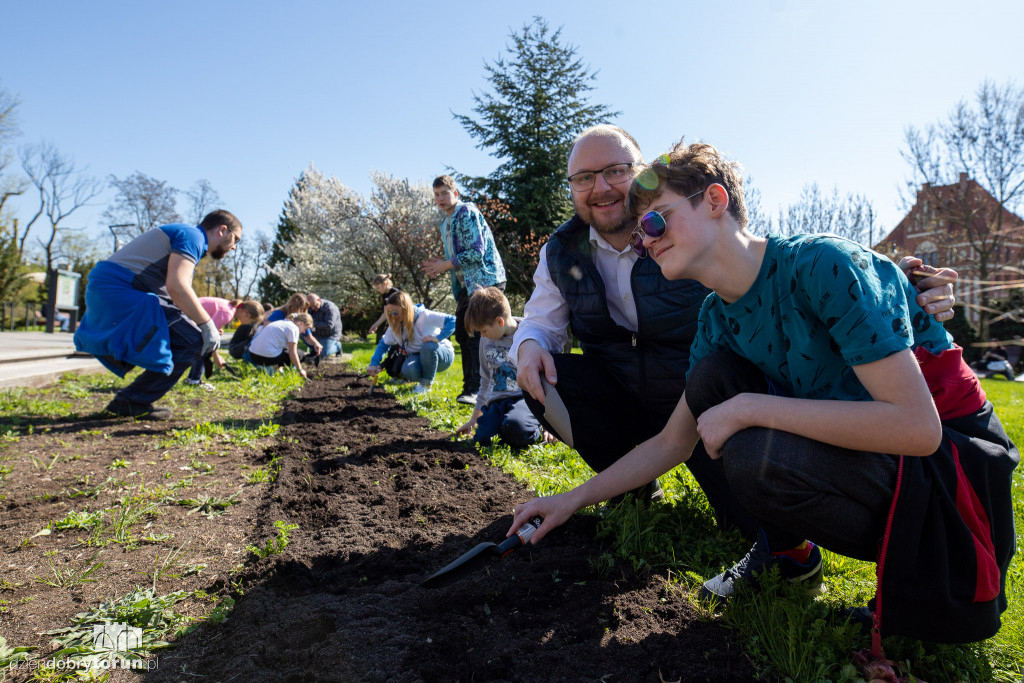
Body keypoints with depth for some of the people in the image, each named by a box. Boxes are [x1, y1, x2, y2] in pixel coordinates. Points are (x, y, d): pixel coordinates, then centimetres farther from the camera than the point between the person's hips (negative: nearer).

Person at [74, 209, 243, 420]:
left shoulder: (182, 233, 25)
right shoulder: (192, 236, -7)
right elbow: (176, 286, -23)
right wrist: (207, 325, -15)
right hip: (119, 290, -11)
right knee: (191, 341, -13)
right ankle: (133, 401, -7)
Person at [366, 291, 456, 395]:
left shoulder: (425, 316, -21)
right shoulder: (395, 325, -2)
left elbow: (452, 320, -28)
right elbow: (383, 344, 6)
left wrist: (438, 338, -36)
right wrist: (374, 363, -8)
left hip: (443, 355, -3)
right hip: (419, 358, 4)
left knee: (429, 346, -38)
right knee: (407, 371, -31)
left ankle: (426, 384, -17)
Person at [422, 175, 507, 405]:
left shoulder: (467, 213, -10)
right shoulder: (445, 224, 19)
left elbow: (476, 252, -19)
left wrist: (447, 264, -12)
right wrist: (441, 265, 7)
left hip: (485, 280, -10)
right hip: (467, 285, 10)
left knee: (477, 335, -13)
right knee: (463, 335, 10)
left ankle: (477, 389, -10)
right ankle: (470, 386, 19)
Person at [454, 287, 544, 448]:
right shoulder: (486, 340, 13)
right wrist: (474, 418, 28)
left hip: (525, 398, -5)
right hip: (497, 402, 5)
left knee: (514, 428, -37)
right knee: (481, 438, -24)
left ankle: (539, 428, -4)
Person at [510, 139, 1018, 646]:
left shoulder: (823, 264, -23)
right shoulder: (718, 319, 0)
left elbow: (916, 427, -29)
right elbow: (673, 442, 8)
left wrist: (749, 408, -27)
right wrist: (573, 500, 4)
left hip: (956, 462, -6)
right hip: (853, 448, 6)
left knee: (756, 457, -31)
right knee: (711, 376, -11)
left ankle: (914, 569, -1)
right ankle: (785, 550, 6)